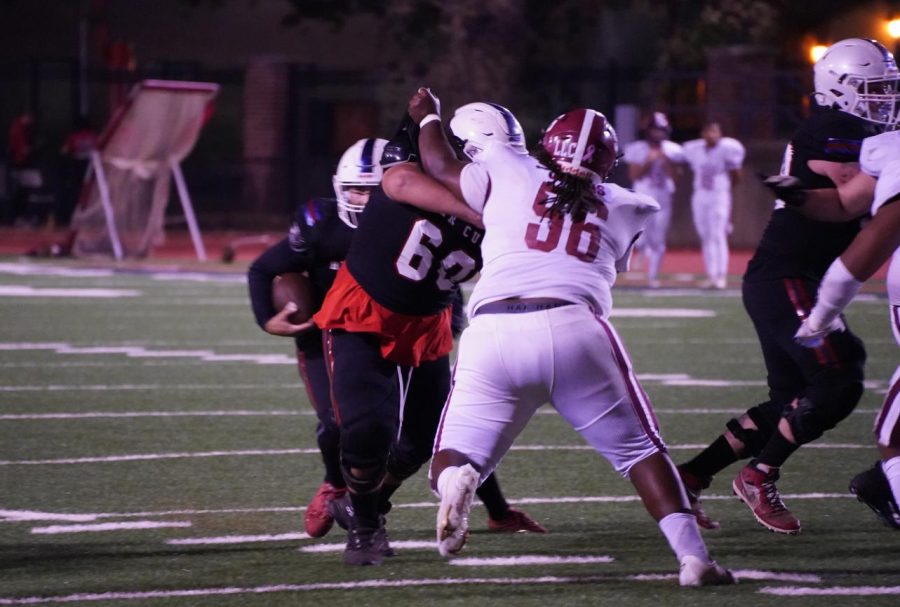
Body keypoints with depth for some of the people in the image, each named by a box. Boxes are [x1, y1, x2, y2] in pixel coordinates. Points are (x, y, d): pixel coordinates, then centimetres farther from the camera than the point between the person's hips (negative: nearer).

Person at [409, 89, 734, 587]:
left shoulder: (507, 173, 17)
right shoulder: (620, 210, 20)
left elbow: (440, 165, 32)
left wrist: (428, 118, 54)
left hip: (493, 332, 0)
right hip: (575, 331, 0)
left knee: (454, 460, 9)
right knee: (640, 451, 15)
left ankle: (455, 479, -27)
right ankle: (692, 554, 1)